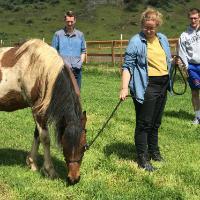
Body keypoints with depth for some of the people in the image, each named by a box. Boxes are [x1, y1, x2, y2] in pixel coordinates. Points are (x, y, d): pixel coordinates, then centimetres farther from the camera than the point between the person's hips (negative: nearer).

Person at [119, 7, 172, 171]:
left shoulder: (163, 39, 10)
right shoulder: (136, 41, -9)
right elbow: (127, 66, -12)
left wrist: (168, 81, 19)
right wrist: (124, 88, -22)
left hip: (163, 86, 7)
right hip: (145, 88, -7)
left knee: (156, 123, 18)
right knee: (144, 124, -3)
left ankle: (154, 152, 33)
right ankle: (142, 159, 4)